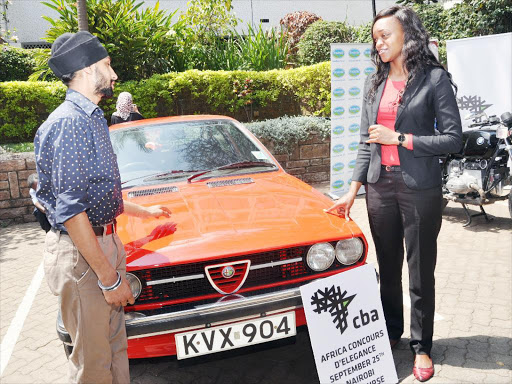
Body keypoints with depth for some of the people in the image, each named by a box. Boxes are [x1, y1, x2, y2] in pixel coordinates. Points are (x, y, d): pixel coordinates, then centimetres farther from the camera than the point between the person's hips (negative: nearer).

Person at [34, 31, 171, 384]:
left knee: (116, 347, 20)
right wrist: (109, 277, -22)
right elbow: (70, 210, -23)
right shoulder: (68, 123, -18)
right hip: (80, 254, -10)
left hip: (105, 242, 10)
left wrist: (144, 211, 30)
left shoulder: (92, 119, 15)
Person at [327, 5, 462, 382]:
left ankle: (422, 347, 24)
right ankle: (391, 333, 33)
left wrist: (399, 138, -15)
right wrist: (353, 190, 4)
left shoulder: (435, 79, -5)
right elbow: (366, 143, 10)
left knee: (421, 273, 7)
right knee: (388, 268, 15)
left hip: (420, 188, -4)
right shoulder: (374, 83, 9)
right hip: (380, 187, 4)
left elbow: (453, 139, -9)